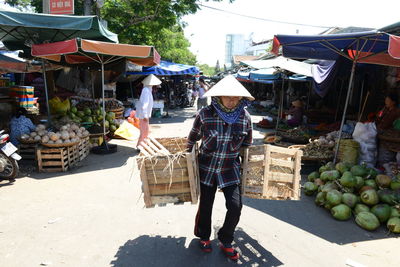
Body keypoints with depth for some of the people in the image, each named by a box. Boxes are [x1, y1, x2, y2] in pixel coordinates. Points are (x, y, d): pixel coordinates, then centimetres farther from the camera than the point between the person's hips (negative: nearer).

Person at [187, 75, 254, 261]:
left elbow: (247, 145, 6)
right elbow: (193, 138, 1)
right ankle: (203, 236, 42)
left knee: (235, 207, -4)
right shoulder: (205, 114, -14)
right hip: (207, 167, -1)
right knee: (205, 205, 12)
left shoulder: (244, 117, -8)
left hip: (230, 168, 1)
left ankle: (225, 242, 25)